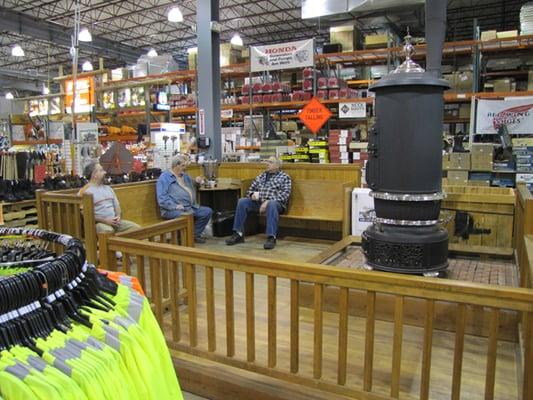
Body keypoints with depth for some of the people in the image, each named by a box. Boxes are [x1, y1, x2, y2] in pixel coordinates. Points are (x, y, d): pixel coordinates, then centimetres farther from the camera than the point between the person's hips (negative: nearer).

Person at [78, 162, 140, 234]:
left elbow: (117, 205, 22)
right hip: (98, 223, -7)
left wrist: (118, 216, 0)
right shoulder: (85, 191, -4)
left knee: (136, 227, -12)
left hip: (114, 222, 7)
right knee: (108, 231, -39)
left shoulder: (108, 188, 20)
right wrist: (105, 221, -18)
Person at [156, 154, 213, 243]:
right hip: (172, 209, -8)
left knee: (208, 211, -6)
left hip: (191, 207, 8)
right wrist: (175, 206, -24)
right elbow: (162, 198, -12)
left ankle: (195, 234, 3)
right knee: (187, 215, -37)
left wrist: (197, 181, 14)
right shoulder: (164, 177, -2)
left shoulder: (185, 176, 21)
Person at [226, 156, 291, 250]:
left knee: (271, 204, -39)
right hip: (258, 202, 5)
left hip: (276, 203, -5)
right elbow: (250, 190, 22)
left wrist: (268, 201, -20)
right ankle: (238, 234, -19)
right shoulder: (261, 176, 23)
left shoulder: (285, 177, 7)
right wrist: (252, 194, -5)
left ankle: (271, 238, -41)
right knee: (242, 201, -20)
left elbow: (285, 195, -7)